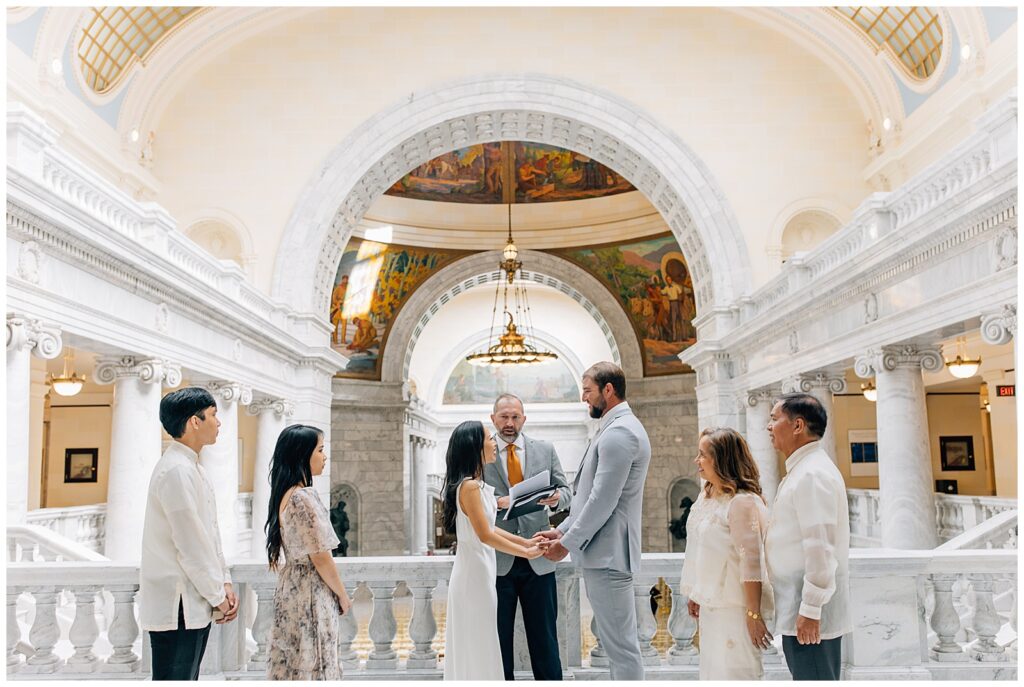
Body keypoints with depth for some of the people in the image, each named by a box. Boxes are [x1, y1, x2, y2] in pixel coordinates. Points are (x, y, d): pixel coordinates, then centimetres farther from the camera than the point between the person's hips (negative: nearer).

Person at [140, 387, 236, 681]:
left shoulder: (191, 467, 13)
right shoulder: (176, 470, -18)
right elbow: (191, 545, -19)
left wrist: (224, 583, 7)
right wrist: (218, 596, -10)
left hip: (194, 605, 10)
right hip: (177, 607, -10)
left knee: (187, 677, 16)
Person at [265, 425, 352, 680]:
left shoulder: (283, 495, 7)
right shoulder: (305, 497, -20)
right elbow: (321, 558, -19)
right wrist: (343, 595, -5)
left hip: (289, 588, 9)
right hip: (311, 592, -9)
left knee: (291, 664, 14)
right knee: (312, 667, 1)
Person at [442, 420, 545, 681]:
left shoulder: (476, 484, 10)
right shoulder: (469, 486, -20)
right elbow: (485, 535, -21)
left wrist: (524, 541, 9)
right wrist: (526, 552, -14)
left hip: (478, 571, 9)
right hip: (474, 573, -9)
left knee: (473, 645, 16)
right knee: (478, 644, 1)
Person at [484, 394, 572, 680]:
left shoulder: (545, 450, 8)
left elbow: (566, 491, 10)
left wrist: (556, 498, -13)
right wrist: (497, 503, -19)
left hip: (538, 559, 2)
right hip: (497, 559, -1)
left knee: (544, 636, 7)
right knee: (498, 637, 8)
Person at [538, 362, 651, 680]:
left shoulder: (618, 432, -17)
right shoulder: (618, 427, 16)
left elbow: (603, 501, -21)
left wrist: (568, 543, -12)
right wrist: (563, 529, 14)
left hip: (606, 554, -11)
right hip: (604, 551, 11)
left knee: (620, 644, -3)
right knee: (616, 641, 17)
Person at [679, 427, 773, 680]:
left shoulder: (742, 502, -18)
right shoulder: (706, 496, 9)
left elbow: (751, 564, -21)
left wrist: (754, 615, -22)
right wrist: (694, 595, 18)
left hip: (735, 606, -9)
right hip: (709, 602, 9)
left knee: (734, 672, -3)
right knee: (711, 672, 15)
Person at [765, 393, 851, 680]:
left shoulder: (812, 474, -16)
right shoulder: (801, 470, 16)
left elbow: (820, 548, -22)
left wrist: (810, 609, -21)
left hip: (809, 615, -10)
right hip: (799, 609, 10)